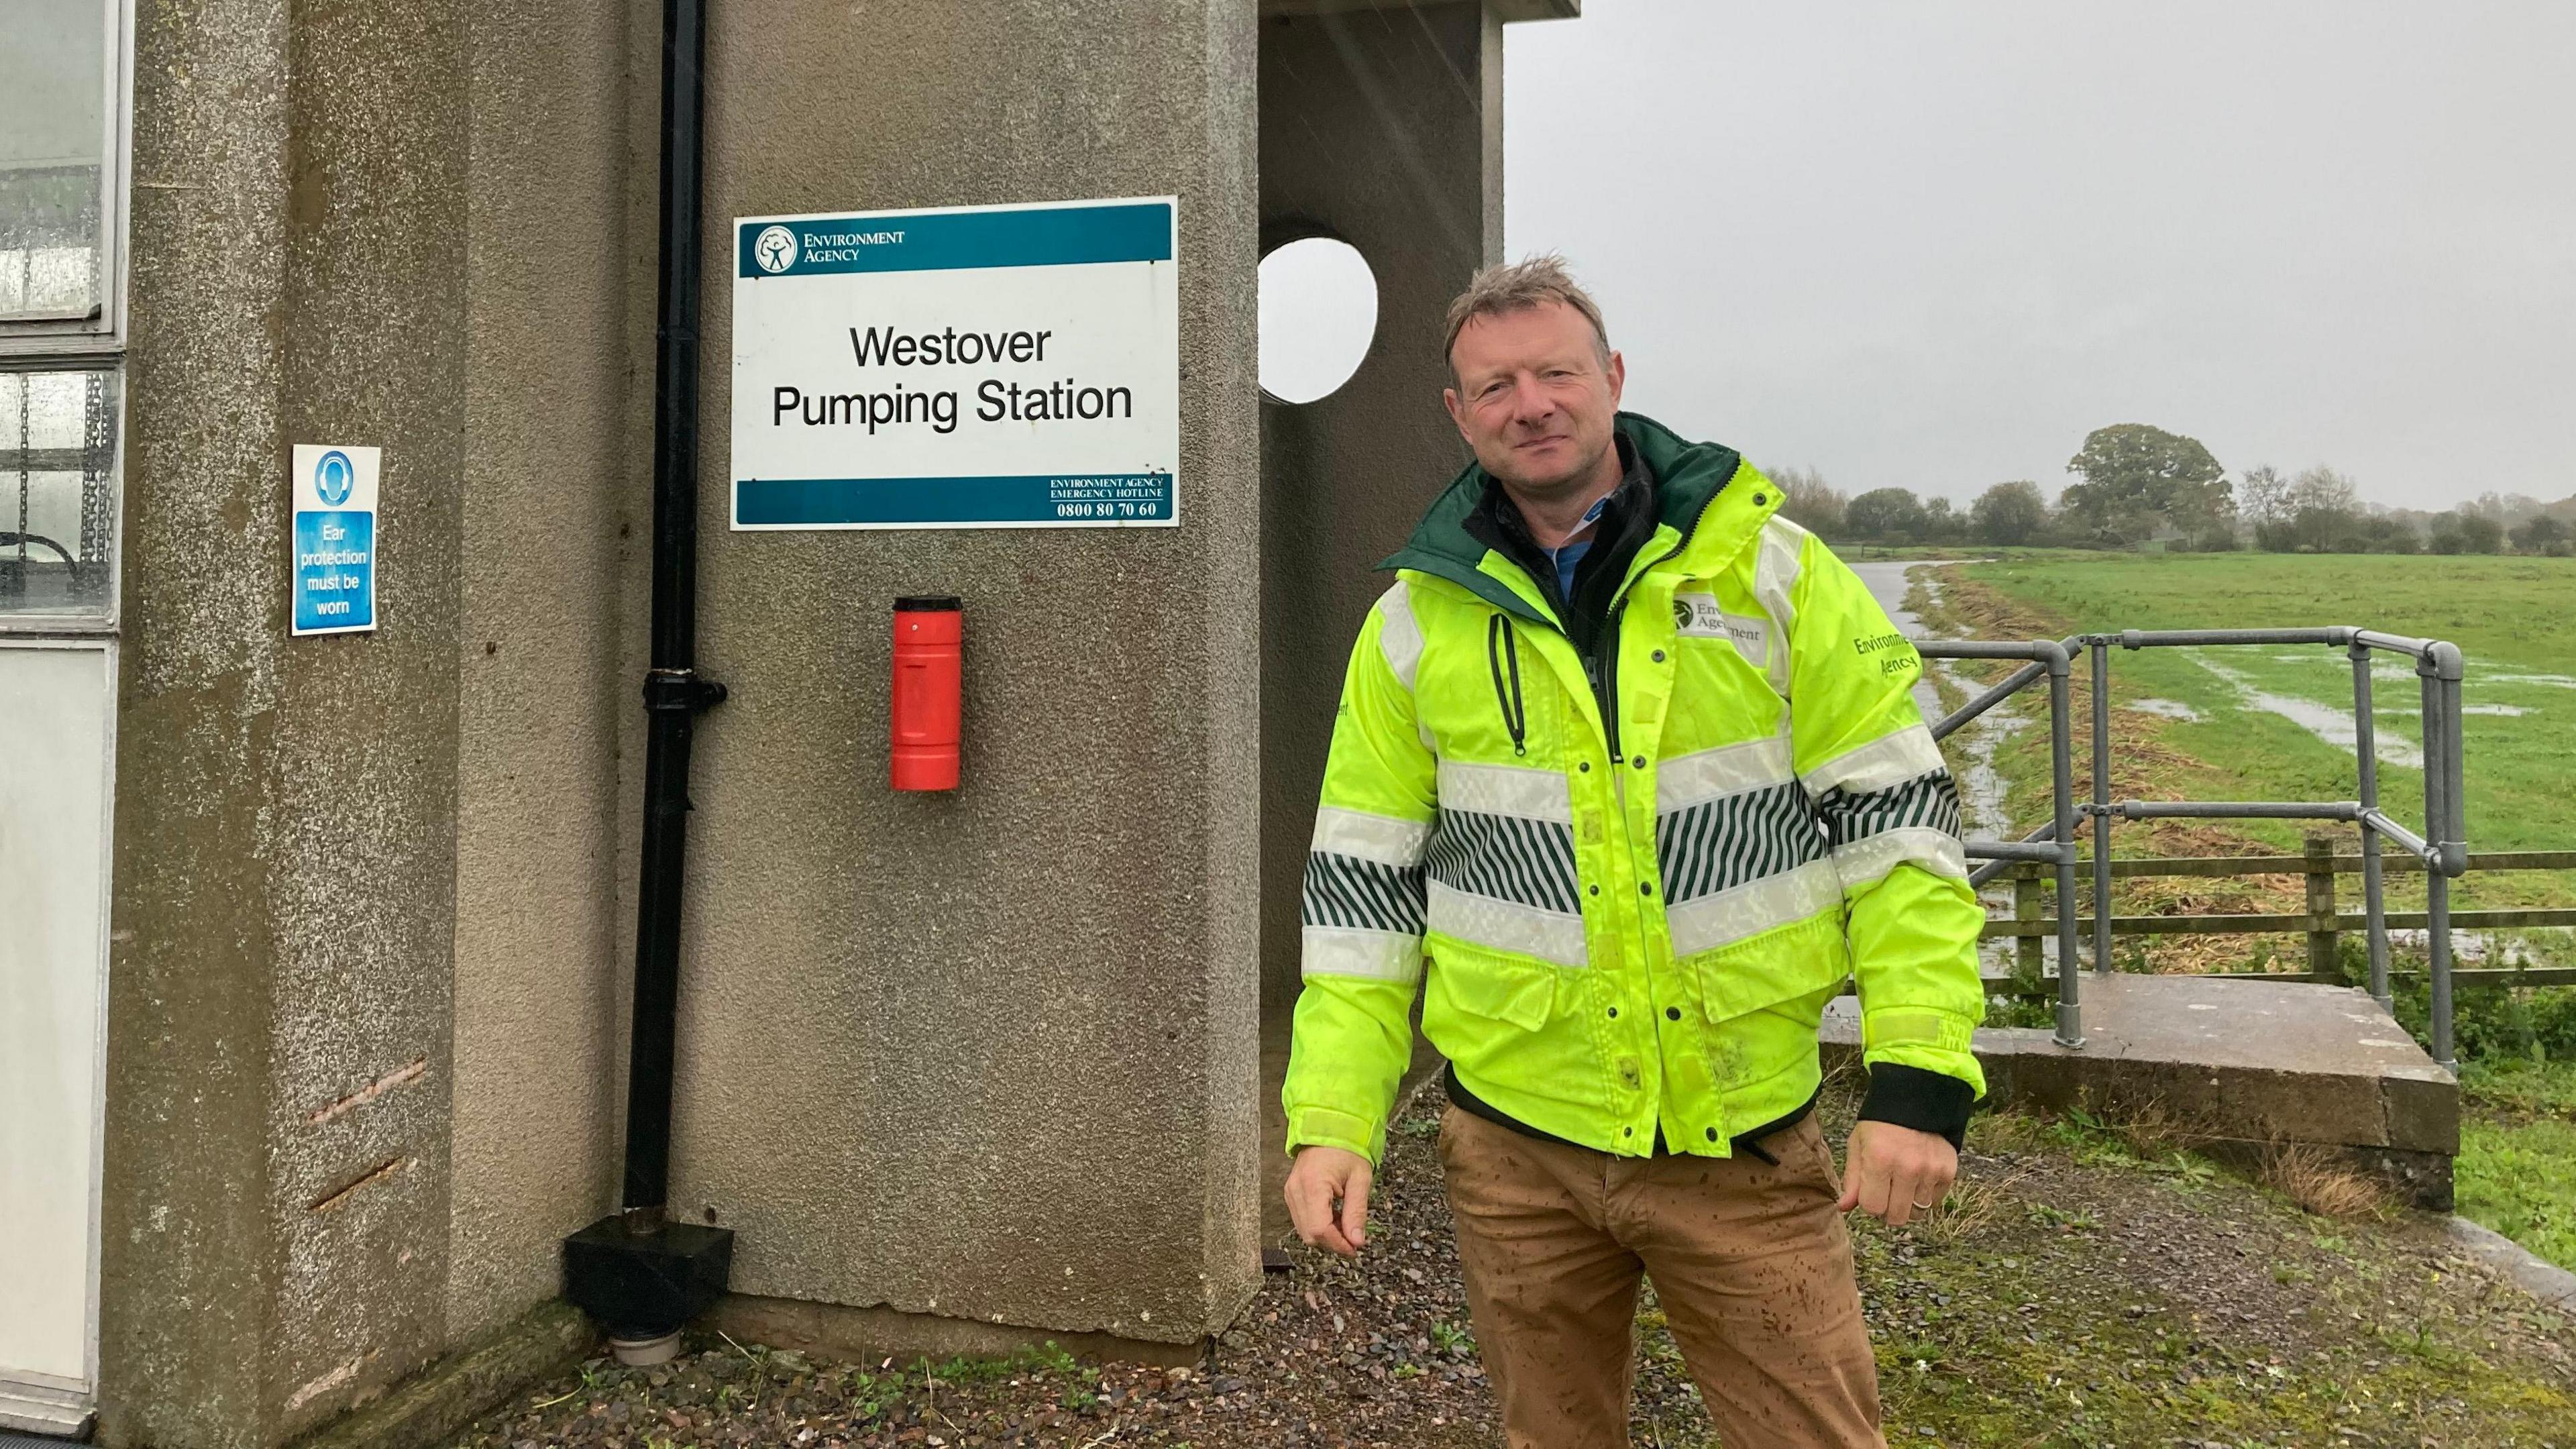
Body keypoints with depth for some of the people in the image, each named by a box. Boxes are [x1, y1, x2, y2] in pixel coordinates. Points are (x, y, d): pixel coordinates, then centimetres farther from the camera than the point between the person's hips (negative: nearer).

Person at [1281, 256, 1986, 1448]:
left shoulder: (1773, 570, -3)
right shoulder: (1417, 621, 1)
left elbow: (1899, 817, -3)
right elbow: (1362, 883, 3)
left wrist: (1920, 1072, -11)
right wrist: (1332, 1117, -3)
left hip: (1746, 1136, -1)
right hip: (1517, 1144, 2)